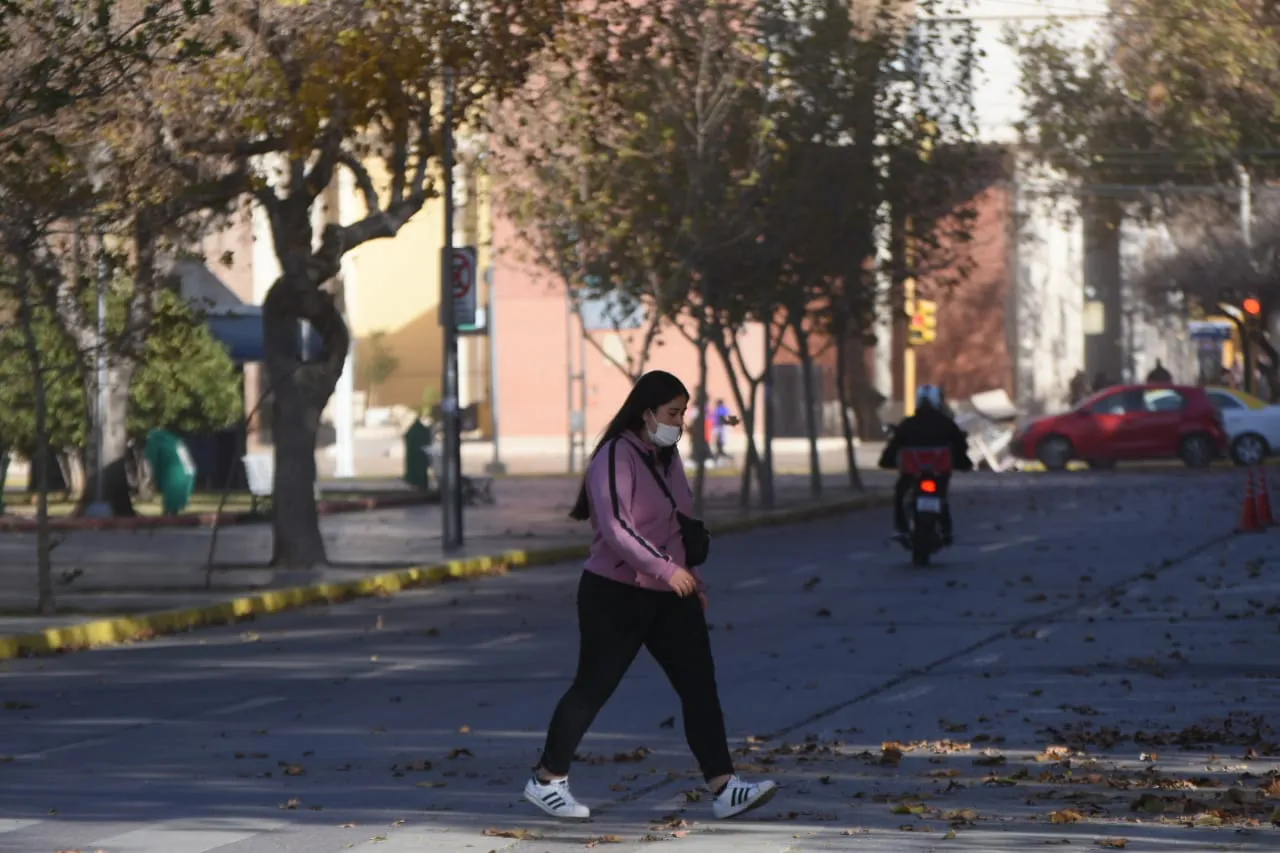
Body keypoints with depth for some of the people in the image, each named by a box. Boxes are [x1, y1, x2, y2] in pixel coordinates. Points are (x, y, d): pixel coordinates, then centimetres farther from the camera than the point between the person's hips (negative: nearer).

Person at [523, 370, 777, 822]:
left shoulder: (668, 456, 12)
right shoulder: (616, 458, -15)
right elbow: (615, 527, -26)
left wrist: (696, 581, 19)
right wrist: (666, 568, -32)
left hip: (670, 597, 8)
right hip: (615, 597, -8)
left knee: (700, 686, -3)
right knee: (592, 688, 2)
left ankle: (724, 788, -7)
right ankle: (546, 781, 17)